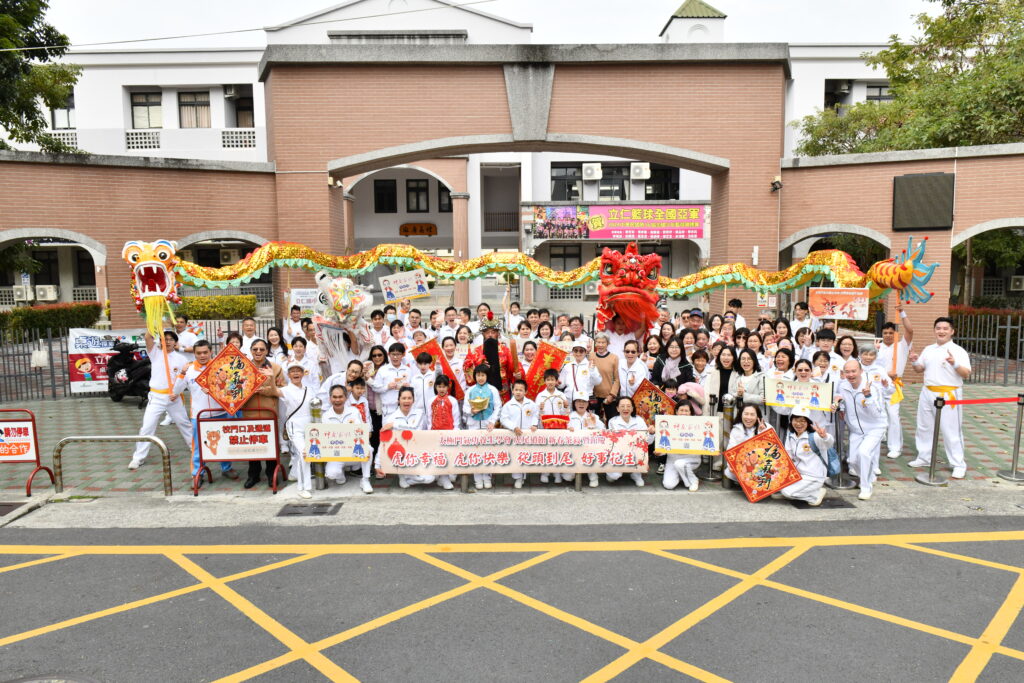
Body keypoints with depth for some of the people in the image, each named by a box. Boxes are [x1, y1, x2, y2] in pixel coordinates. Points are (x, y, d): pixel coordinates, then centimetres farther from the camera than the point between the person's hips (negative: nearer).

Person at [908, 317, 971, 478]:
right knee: (924, 427, 15)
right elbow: (920, 369, 18)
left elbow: (966, 374, -13)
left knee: (951, 431, -3)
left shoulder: (958, 350, -7)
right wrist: (915, 362, -2)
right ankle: (924, 458, 28)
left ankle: (959, 465, 7)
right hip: (927, 392, 6)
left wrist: (955, 364, -30)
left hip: (948, 394, -6)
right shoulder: (928, 349, 11)